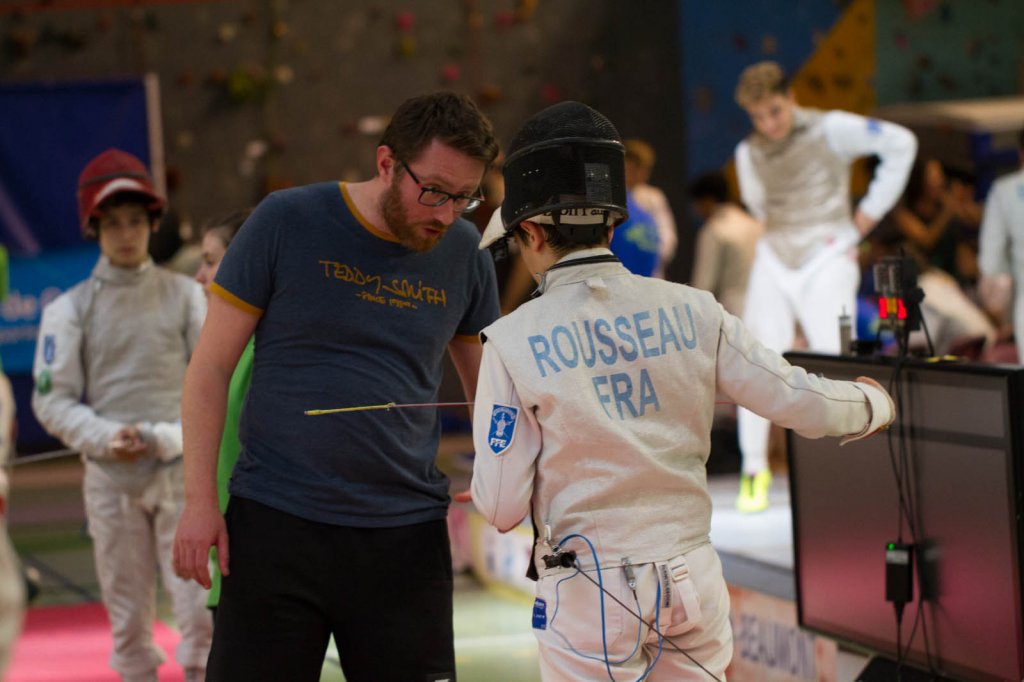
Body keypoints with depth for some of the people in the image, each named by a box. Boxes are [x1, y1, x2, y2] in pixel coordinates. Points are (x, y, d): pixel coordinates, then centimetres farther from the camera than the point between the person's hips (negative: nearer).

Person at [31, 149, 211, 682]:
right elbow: (52, 399, 2)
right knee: (128, 615, 6)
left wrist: (169, 438, -13)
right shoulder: (70, 309, 3)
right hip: (110, 478, 1)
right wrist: (106, 438, -13)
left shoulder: (185, 296, 4)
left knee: (202, 608, -8)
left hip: (182, 472, 0)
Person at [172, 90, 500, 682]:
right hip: (276, 522, -2)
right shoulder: (288, 223, -5)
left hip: (406, 538, 3)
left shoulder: (463, 253, 4)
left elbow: (489, 388, 16)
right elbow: (211, 367, -1)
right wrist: (200, 499, -7)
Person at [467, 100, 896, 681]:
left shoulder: (513, 343, -12)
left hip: (590, 595, -3)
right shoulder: (691, 312, -4)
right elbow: (807, 404, -2)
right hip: (691, 583, 3)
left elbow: (502, 508, -11)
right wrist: (872, 403, 20)